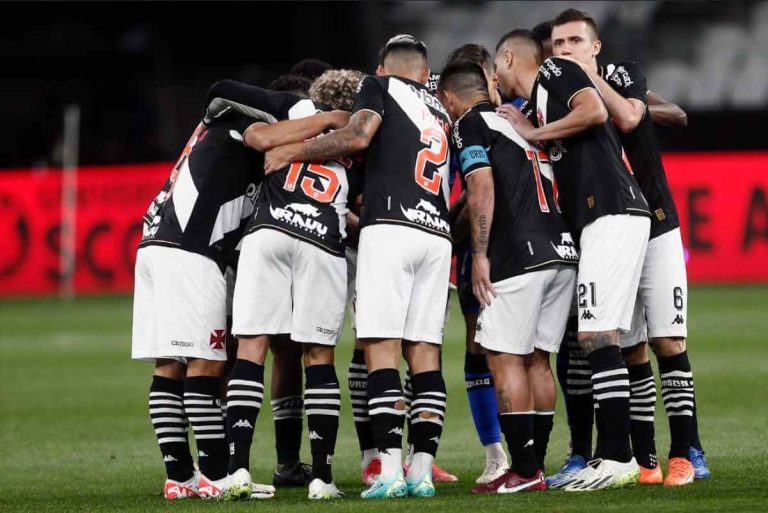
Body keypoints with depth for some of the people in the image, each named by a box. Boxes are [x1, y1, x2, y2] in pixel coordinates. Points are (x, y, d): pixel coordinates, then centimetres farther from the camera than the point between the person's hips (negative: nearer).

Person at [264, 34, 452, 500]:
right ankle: (423, 472, -1)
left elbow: (357, 137, -6)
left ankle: (391, 470, -16)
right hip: (437, 234, 6)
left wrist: (293, 152, 2)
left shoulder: (380, 87, 10)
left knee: (382, 349, -8)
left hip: (391, 226, -6)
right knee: (425, 352, 5)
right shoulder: (442, 114, 28)